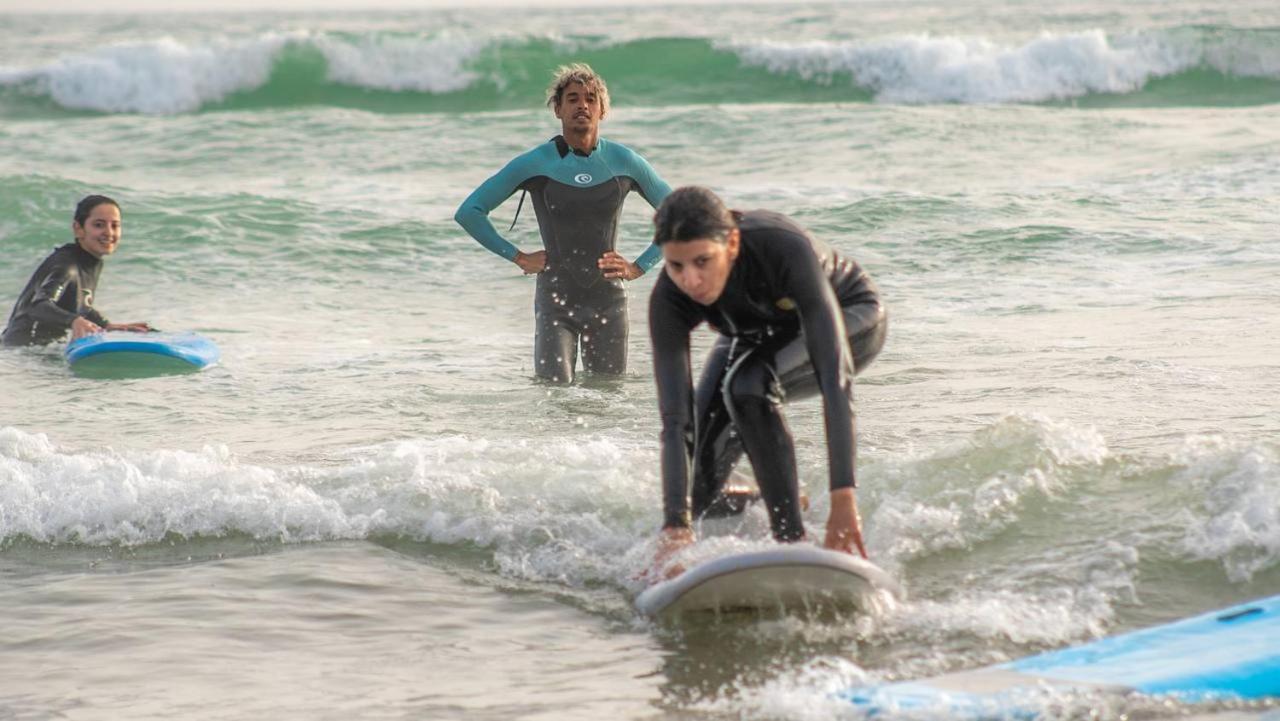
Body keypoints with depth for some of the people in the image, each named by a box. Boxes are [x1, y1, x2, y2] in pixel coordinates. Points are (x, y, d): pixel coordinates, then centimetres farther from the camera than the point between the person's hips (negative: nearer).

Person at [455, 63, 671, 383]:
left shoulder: (624, 163, 3)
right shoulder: (535, 164, -3)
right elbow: (468, 213, 0)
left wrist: (639, 267, 2)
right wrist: (518, 257, -4)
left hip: (608, 300, 2)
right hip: (556, 300, -2)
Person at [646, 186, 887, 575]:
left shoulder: (786, 250, -42)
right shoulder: (669, 301, -31)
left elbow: (835, 378, -46)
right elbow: (675, 420, -34)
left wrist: (843, 499, -53)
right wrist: (675, 526, -46)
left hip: (851, 319, -4)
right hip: (756, 335, 4)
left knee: (746, 385, -33)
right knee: (702, 482, -6)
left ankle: (792, 541, -26)